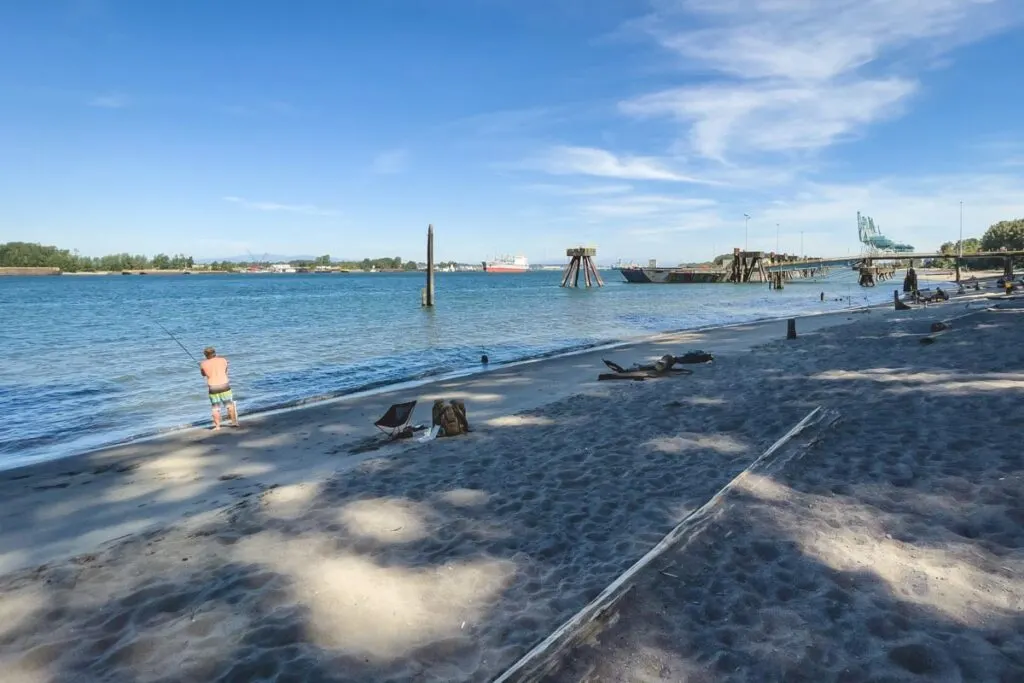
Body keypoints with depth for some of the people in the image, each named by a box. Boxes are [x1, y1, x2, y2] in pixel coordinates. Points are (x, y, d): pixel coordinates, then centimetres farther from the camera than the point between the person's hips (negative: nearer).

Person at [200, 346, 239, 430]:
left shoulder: (203, 364, 0)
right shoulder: (223, 360, 2)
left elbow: (203, 374, 17)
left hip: (213, 388, 0)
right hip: (224, 385, 0)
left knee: (215, 408, 8)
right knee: (230, 404, 13)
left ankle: (217, 426, 8)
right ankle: (234, 422, 16)